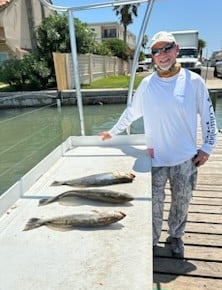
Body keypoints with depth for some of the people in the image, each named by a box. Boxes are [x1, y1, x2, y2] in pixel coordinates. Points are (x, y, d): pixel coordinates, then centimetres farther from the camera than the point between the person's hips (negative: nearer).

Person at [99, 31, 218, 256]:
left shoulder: (193, 81, -5)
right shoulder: (146, 84, -2)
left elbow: (207, 116, 2)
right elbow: (130, 113, 11)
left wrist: (206, 147, -1)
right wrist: (112, 132, 17)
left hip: (185, 158, 0)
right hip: (156, 157, 0)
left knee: (181, 202, 15)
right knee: (154, 203, 9)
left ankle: (176, 236, 39)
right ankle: (152, 240, 31)